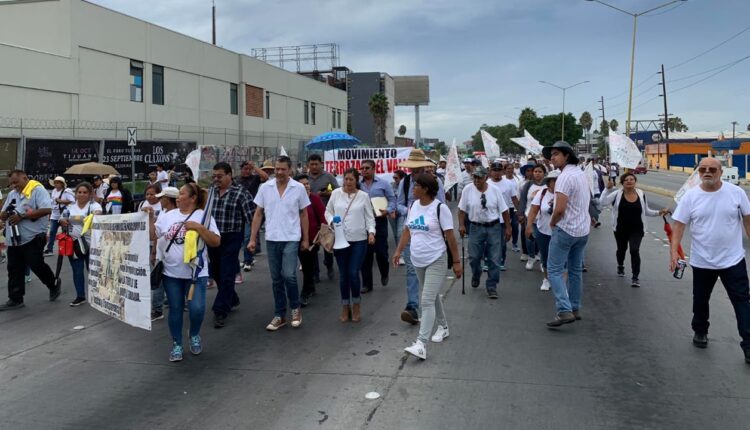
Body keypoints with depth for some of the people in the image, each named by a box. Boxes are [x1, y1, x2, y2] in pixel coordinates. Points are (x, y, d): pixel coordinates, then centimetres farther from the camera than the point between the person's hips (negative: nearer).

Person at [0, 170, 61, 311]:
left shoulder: (38, 190, -8)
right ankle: (15, 299, 15)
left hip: (33, 238, -7)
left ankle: (54, 284, 21)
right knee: (14, 270, 8)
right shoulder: (12, 194, 16)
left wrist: (22, 216, -21)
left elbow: (47, 209, -22)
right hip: (14, 240, 7)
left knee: (36, 265, -4)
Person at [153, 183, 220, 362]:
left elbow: (216, 242, -11)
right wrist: (149, 217, -3)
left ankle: (194, 335, 20)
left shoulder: (204, 216, -5)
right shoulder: (167, 216, 6)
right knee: (175, 310, 9)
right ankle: (177, 345, 25)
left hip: (196, 273, -3)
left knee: (196, 309, -10)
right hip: (171, 273, 3)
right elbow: (151, 235, 8)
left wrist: (199, 227, -20)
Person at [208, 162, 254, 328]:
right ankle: (232, 300, 36)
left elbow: (251, 217, -10)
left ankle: (220, 311, 3)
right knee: (215, 272, 16)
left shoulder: (240, 193, -11)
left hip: (231, 239, -6)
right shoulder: (211, 191, 6)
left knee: (227, 275, -3)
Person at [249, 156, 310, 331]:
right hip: (271, 239, 2)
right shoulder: (265, 187, 1)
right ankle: (279, 315, 19)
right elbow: (258, 214, 4)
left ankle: (295, 308, 13)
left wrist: (306, 239, 3)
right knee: (276, 279, 9)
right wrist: (252, 238, 0)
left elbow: (303, 215, 4)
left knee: (289, 275, -12)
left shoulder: (299, 188, -3)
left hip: (291, 239, -2)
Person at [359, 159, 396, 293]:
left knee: (381, 251, -2)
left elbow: (392, 199, 3)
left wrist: (388, 210, -13)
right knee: (365, 254, 3)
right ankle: (367, 284, 12)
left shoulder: (383, 184, 4)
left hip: (379, 221, -2)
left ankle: (384, 274, 29)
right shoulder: (358, 185, 9)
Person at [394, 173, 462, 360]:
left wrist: (456, 261, -10)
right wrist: (398, 251, 4)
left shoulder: (440, 208, -15)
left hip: (436, 261, -7)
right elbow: (407, 231, 12)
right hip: (418, 261, 7)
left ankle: (421, 344, -15)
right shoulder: (413, 206, 5)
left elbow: (450, 236, -12)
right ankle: (443, 327, 41)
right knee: (433, 297, 21)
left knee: (427, 301, -13)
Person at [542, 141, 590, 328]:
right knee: (575, 270, 16)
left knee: (554, 270, -6)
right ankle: (575, 308, 23)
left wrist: (552, 222, -6)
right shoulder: (581, 173, 11)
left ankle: (564, 311, -14)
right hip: (583, 229, 9)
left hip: (565, 229, -9)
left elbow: (560, 209, -24)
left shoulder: (565, 176, -19)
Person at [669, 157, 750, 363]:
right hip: (702, 261, 1)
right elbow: (679, 225, -6)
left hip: (733, 260, -1)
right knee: (700, 300, 16)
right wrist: (674, 251, -14)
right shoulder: (690, 196, -7)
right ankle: (700, 331, 39)